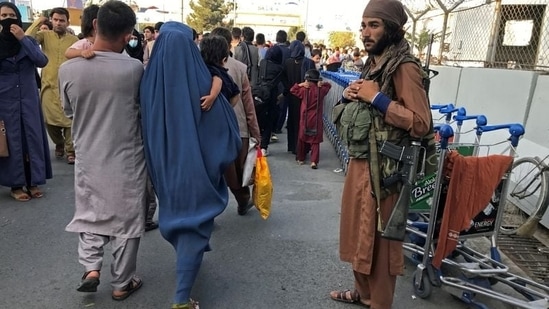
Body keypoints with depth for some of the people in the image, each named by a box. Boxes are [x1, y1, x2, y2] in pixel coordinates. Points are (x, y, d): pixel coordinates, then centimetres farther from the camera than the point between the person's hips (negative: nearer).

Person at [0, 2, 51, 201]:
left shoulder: (29, 41, 5)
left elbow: (42, 61, -12)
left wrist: (22, 39, -17)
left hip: (29, 99, 1)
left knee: (33, 138, 3)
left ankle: (32, 182, 14)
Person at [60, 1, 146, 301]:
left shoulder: (67, 69, -9)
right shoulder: (133, 68, -16)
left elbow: (68, 111, 6)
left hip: (88, 157, 2)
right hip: (126, 159, -2)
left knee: (89, 214, 25)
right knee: (126, 220, 13)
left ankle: (91, 267, 15)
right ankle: (121, 283, 25)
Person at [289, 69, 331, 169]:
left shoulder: (304, 90, -8)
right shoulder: (321, 90, -4)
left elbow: (292, 90, 2)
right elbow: (328, 85, 14)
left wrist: (300, 85, 0)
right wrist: (321, 84, 2)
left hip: (305, 119, 0)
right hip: (316, 120, 0)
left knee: (302, 139, 16)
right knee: (315, 141, 2)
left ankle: (301, 159, 26)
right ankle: (314, 161, -8)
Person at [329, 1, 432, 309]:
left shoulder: (404, 67, -15)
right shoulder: (373, 63, 13)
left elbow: (421, 123, -25)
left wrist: (376, 98, -22)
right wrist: (350, 94, 2)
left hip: (382, 167, -9)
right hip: (360, 161, 9)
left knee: (378, 238, 4)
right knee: (359, 231, 19)